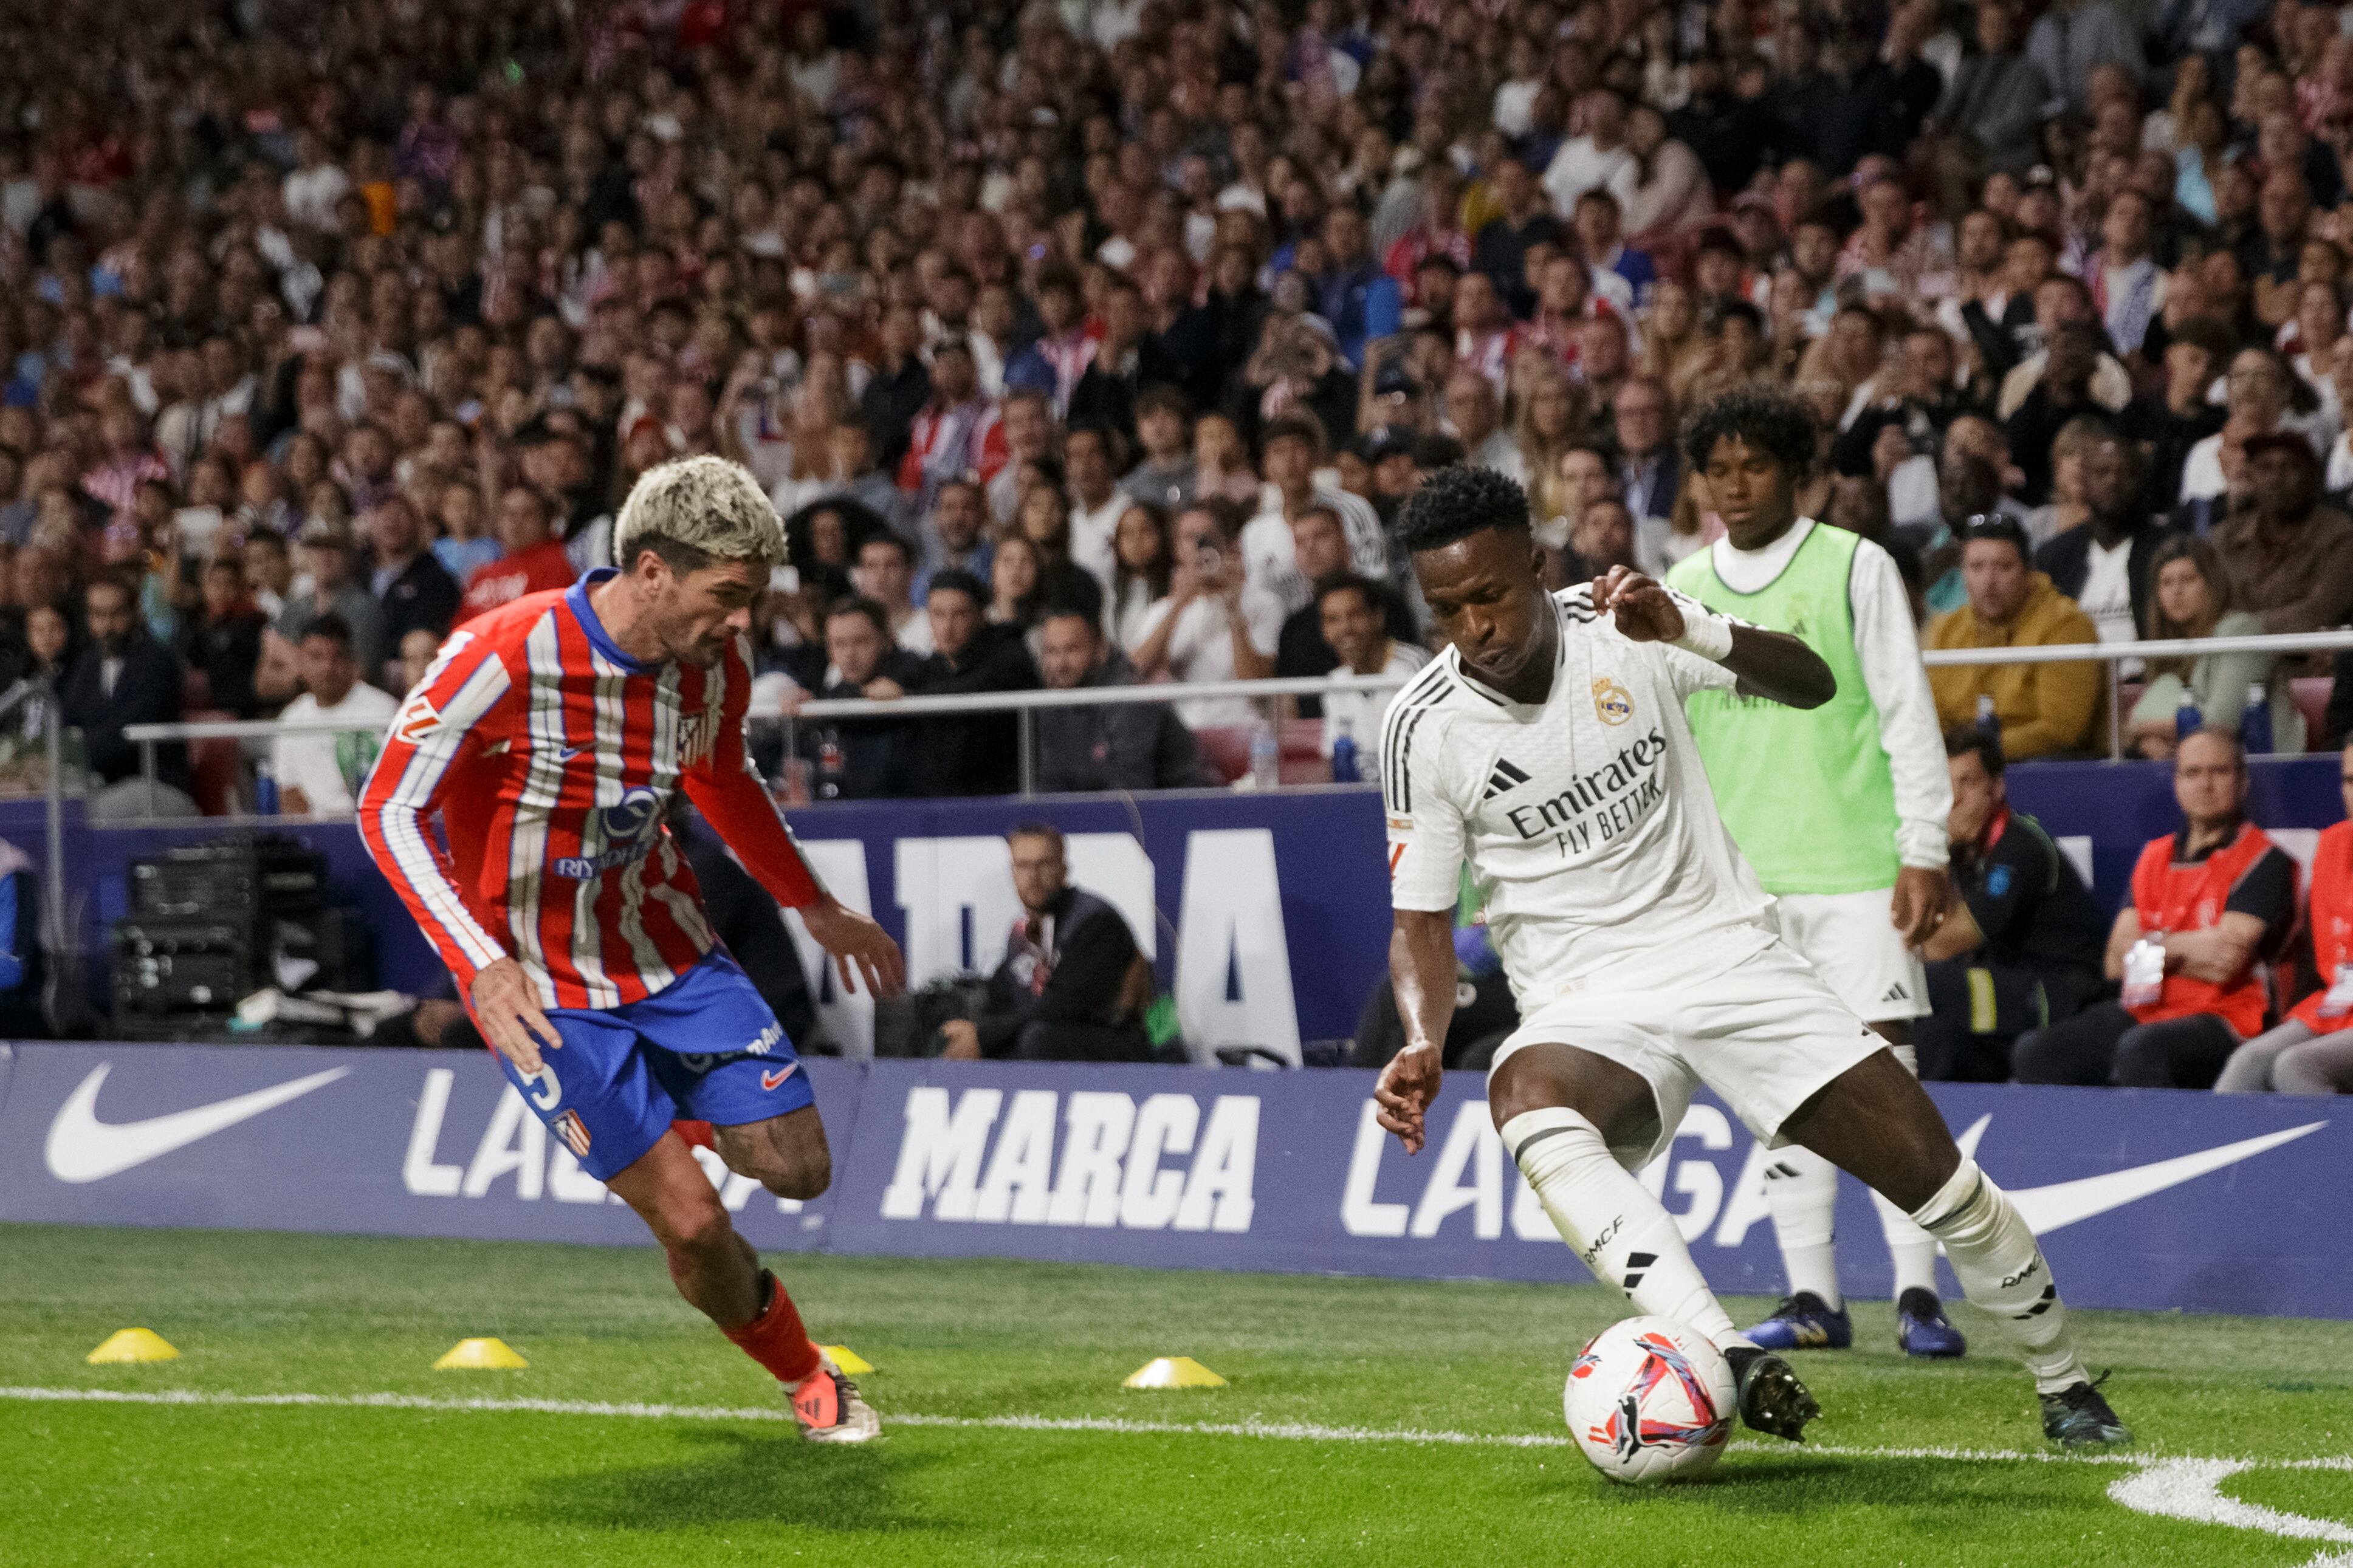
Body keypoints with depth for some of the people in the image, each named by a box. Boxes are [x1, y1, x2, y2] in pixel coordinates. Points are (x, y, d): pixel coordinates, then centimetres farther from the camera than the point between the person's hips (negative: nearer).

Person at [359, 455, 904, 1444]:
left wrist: (817, 909, 18)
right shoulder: (508, 656, -27)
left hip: (666, 946, 5)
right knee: (691, 1222, -9)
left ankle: (670, 1115, 32)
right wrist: (481, 964, -33)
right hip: (542, 986, -5)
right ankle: (804, 1379, 18)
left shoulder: (715, 665, -8)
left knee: (797, 1170, -1)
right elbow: (388, 810, -23)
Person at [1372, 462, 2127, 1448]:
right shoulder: (1423, 729, -7)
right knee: (1526, 1101, -38)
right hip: (1584, 1006, -1)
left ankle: (2063, 1385, 22)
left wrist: (1685, 632, -28)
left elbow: (1811, 685, -10)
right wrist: (1422, 1043, -18)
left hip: (1726, 952, 1)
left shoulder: (1620, 624, -6)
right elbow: (1421, 918, 1)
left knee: (1934, 1173, -3)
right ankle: (1731, 1361, -47)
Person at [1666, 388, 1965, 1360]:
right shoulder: (1683, 590, 11)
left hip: (1856, 868, -3)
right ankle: (1811, 1300, 8)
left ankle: (1918, 1296, -5)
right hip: (1738, 878, 4)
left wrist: (1923, 852, -6)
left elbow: (1907, 714, 0)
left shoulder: (1855, 568, 2)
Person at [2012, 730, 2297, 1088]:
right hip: (2142, 1012, 7)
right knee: (2035, 1052, -12)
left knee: (2139, 1051, -37)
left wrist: (2155, 946, 3)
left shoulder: (2263, 860, -2)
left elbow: (2225, 963, -13)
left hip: (2223, 1019, -7)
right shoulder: (2156, 856, 18)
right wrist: (2188, 954, -10)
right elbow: (2118, 963, 8)